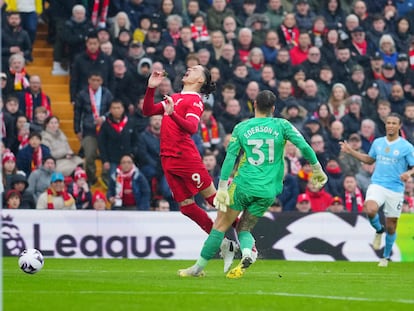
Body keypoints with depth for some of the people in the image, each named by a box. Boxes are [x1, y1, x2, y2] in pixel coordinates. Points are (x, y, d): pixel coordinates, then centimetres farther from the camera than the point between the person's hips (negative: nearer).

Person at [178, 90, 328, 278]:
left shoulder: (241, 128, 2)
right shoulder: (282, 125, 3)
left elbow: (230, 157, -2)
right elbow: (304, 146, -3)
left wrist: (222, 188, -2)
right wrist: (317, 169, 9)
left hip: (243, 185, -2)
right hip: (269, 191, 2)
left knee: (221, 226, 6)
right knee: (244, 228, 15)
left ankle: (199, 267, 7)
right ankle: (247, 253, -18)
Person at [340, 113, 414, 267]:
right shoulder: (377, 142, 8)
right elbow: (370, 159, 25)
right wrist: (351, 151, 18)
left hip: (395, 189, -2)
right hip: (377, 184, 2)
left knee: (391, 227, 5)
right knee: (370, 209, -30)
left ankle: (386, 256, 28)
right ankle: (379, 230, 3)